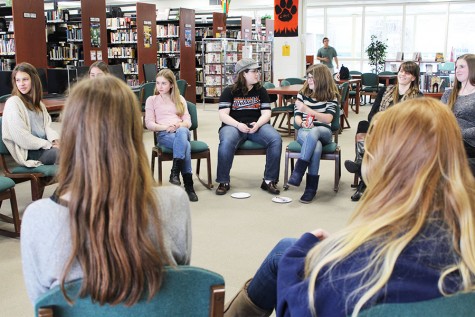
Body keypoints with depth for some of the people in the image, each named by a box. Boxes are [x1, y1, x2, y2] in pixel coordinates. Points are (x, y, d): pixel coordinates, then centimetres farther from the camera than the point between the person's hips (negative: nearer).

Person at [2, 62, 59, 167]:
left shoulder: (37, 102, 17)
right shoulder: (13, 103, -7)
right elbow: (21, 138, -13)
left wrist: (55, 140, -8)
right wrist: (50, 145, -13)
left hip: (45, 145, 7)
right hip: (29, 152, -7)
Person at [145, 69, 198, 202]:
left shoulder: (180, 99, 24)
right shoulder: (152, 100, 16)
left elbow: (188, 121, 12)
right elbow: (149, 124, 4)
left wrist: (179, 125, -13)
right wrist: (166, 127, -15)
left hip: (182, 130, 2)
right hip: (163, 134, -2)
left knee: (182, 131, -39)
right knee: (186, 145, -36)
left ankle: (175, 172, -43)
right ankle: (188, 184, -39)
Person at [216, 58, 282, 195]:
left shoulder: (261, 91, 12)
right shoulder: (229, 91, 4)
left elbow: (266, 113, 5)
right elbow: (223, 114, -4)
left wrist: (258, 124, -17)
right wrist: (238, 125, -21)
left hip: (257, 126, 3)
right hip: (233, 126, -2)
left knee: (276, 139, -26)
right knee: (226, 142, -36)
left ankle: (269, 180, -16)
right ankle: (223, 182, -20)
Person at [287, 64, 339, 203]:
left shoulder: (331, 96, 3)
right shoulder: (302, 93, 10)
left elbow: (328, 118, -9)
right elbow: (297, 116, 9)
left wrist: (307, 109, -20)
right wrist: (302, 123, -16)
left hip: (323, 132, -1)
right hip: (304, 132, 1)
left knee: (313, 133, -41)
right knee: (316, 146, -37)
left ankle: (298, 171, -41)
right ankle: (311, 187, -36)